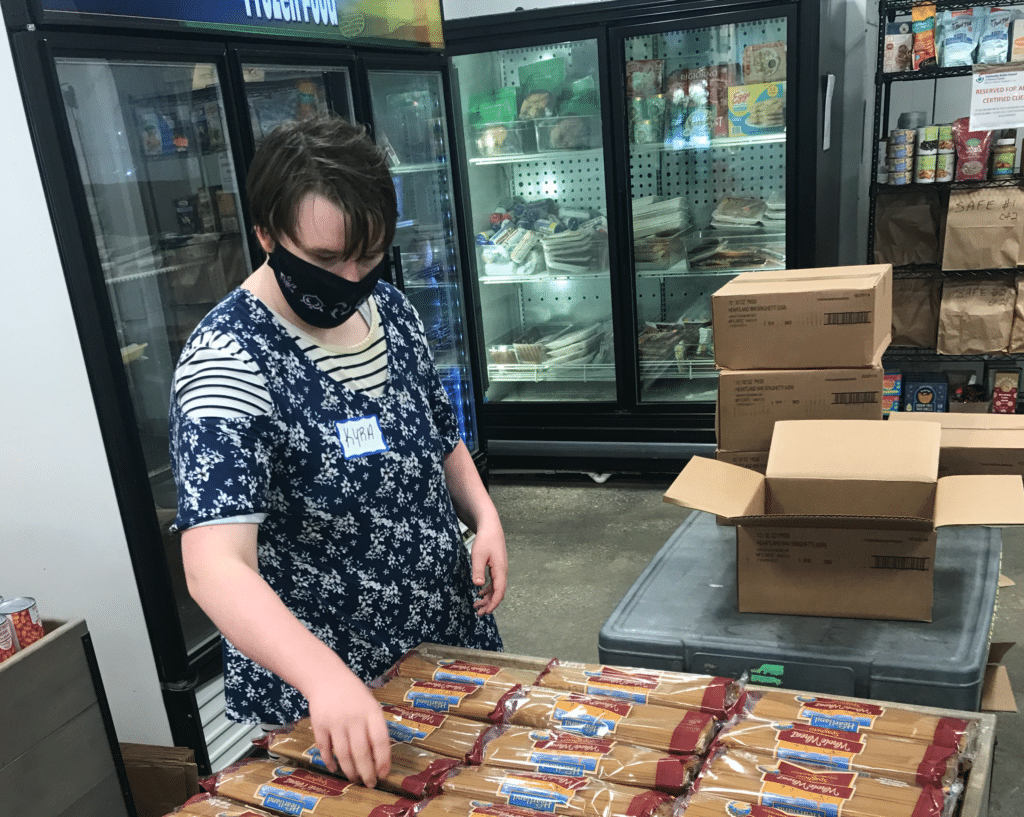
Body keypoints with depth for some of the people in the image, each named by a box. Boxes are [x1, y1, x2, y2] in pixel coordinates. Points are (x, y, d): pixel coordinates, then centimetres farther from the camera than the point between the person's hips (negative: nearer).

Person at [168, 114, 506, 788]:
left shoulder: (389, 307, -3)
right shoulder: (230, 360, -24)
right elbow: (215, 566, -34)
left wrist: (485, 515, -6)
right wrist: (326, 676, -47)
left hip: (452, 636, 7)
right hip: (316, 687, -6)